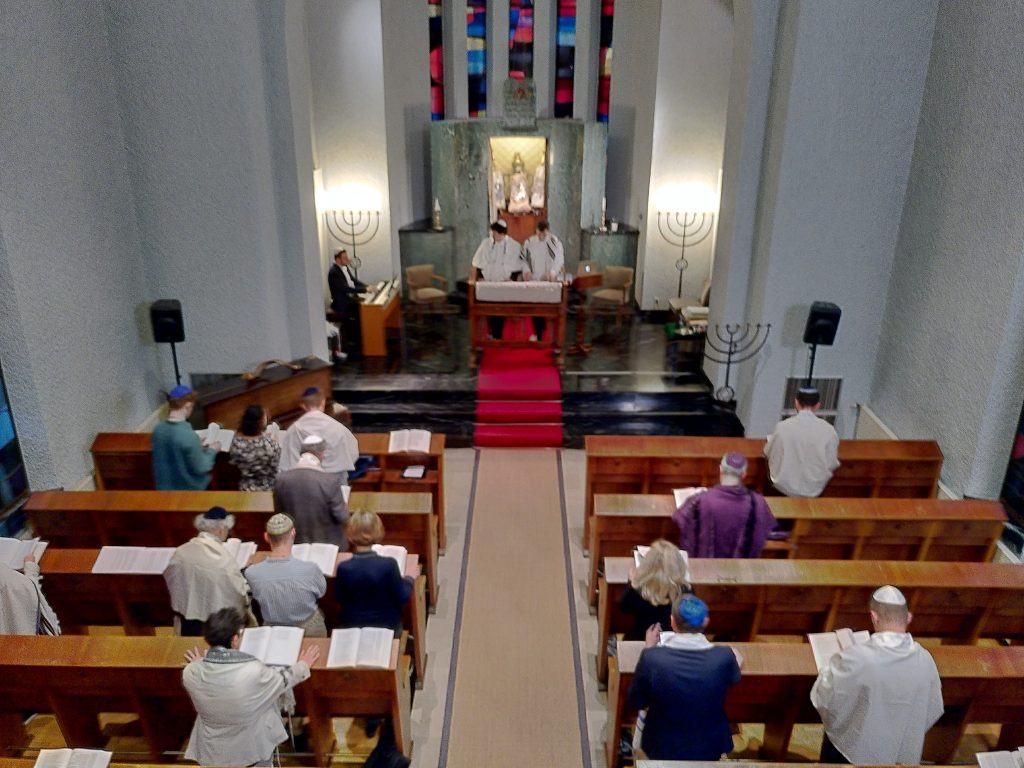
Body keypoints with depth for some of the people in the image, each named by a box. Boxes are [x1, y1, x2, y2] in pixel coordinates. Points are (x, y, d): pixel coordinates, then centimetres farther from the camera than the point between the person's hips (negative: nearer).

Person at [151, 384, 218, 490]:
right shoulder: (188, 436, -30)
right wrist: (211, 451, -4)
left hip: (166, 487, 6)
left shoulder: (158, 430, -7)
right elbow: (200, 468, -20)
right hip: (190, 489, -6)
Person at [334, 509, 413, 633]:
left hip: (352, 629, 1)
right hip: (386, 627, -1)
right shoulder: (388, 565, -25)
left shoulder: (343, 568, -22)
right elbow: (402, 598, -13)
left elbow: (339, 599, -4)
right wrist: (408, 580, 5)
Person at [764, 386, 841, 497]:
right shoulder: (829, 430, -17)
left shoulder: (783, 426, -18)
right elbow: (832, 465, -7)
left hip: (785, 487, -2)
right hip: (814, 490, 2)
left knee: (770, 463, 28)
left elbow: (768, 453, -2)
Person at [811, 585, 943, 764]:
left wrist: (830, 668, 2)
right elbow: (934, 711, 3)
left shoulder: (856, 658, -29)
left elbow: (822, 699, -17)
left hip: (853, 755, -3)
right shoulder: (925, 660, -12)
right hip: (904, 757, 4)